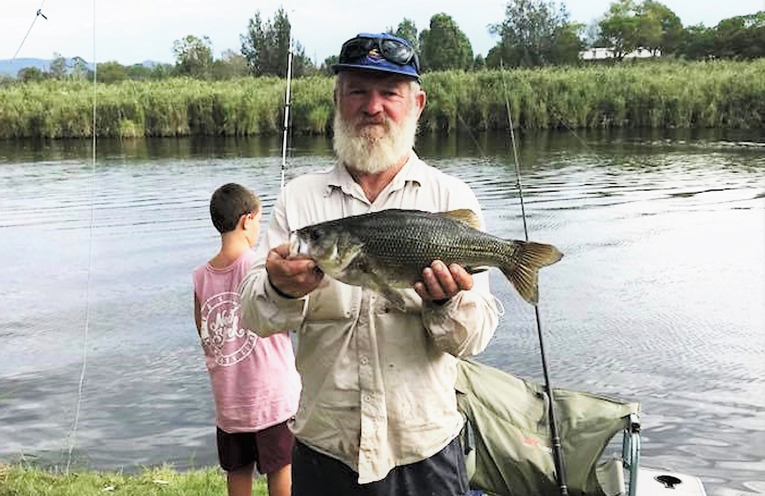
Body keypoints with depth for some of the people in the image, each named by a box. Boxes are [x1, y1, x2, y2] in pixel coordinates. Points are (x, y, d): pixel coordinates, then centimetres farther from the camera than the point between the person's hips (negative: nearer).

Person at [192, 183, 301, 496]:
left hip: (228, 396, 5)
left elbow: (205, 337, 8)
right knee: (281, 467, 11)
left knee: (238, 471, 18)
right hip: (272, 392, -5)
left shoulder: (201, 277, -1)